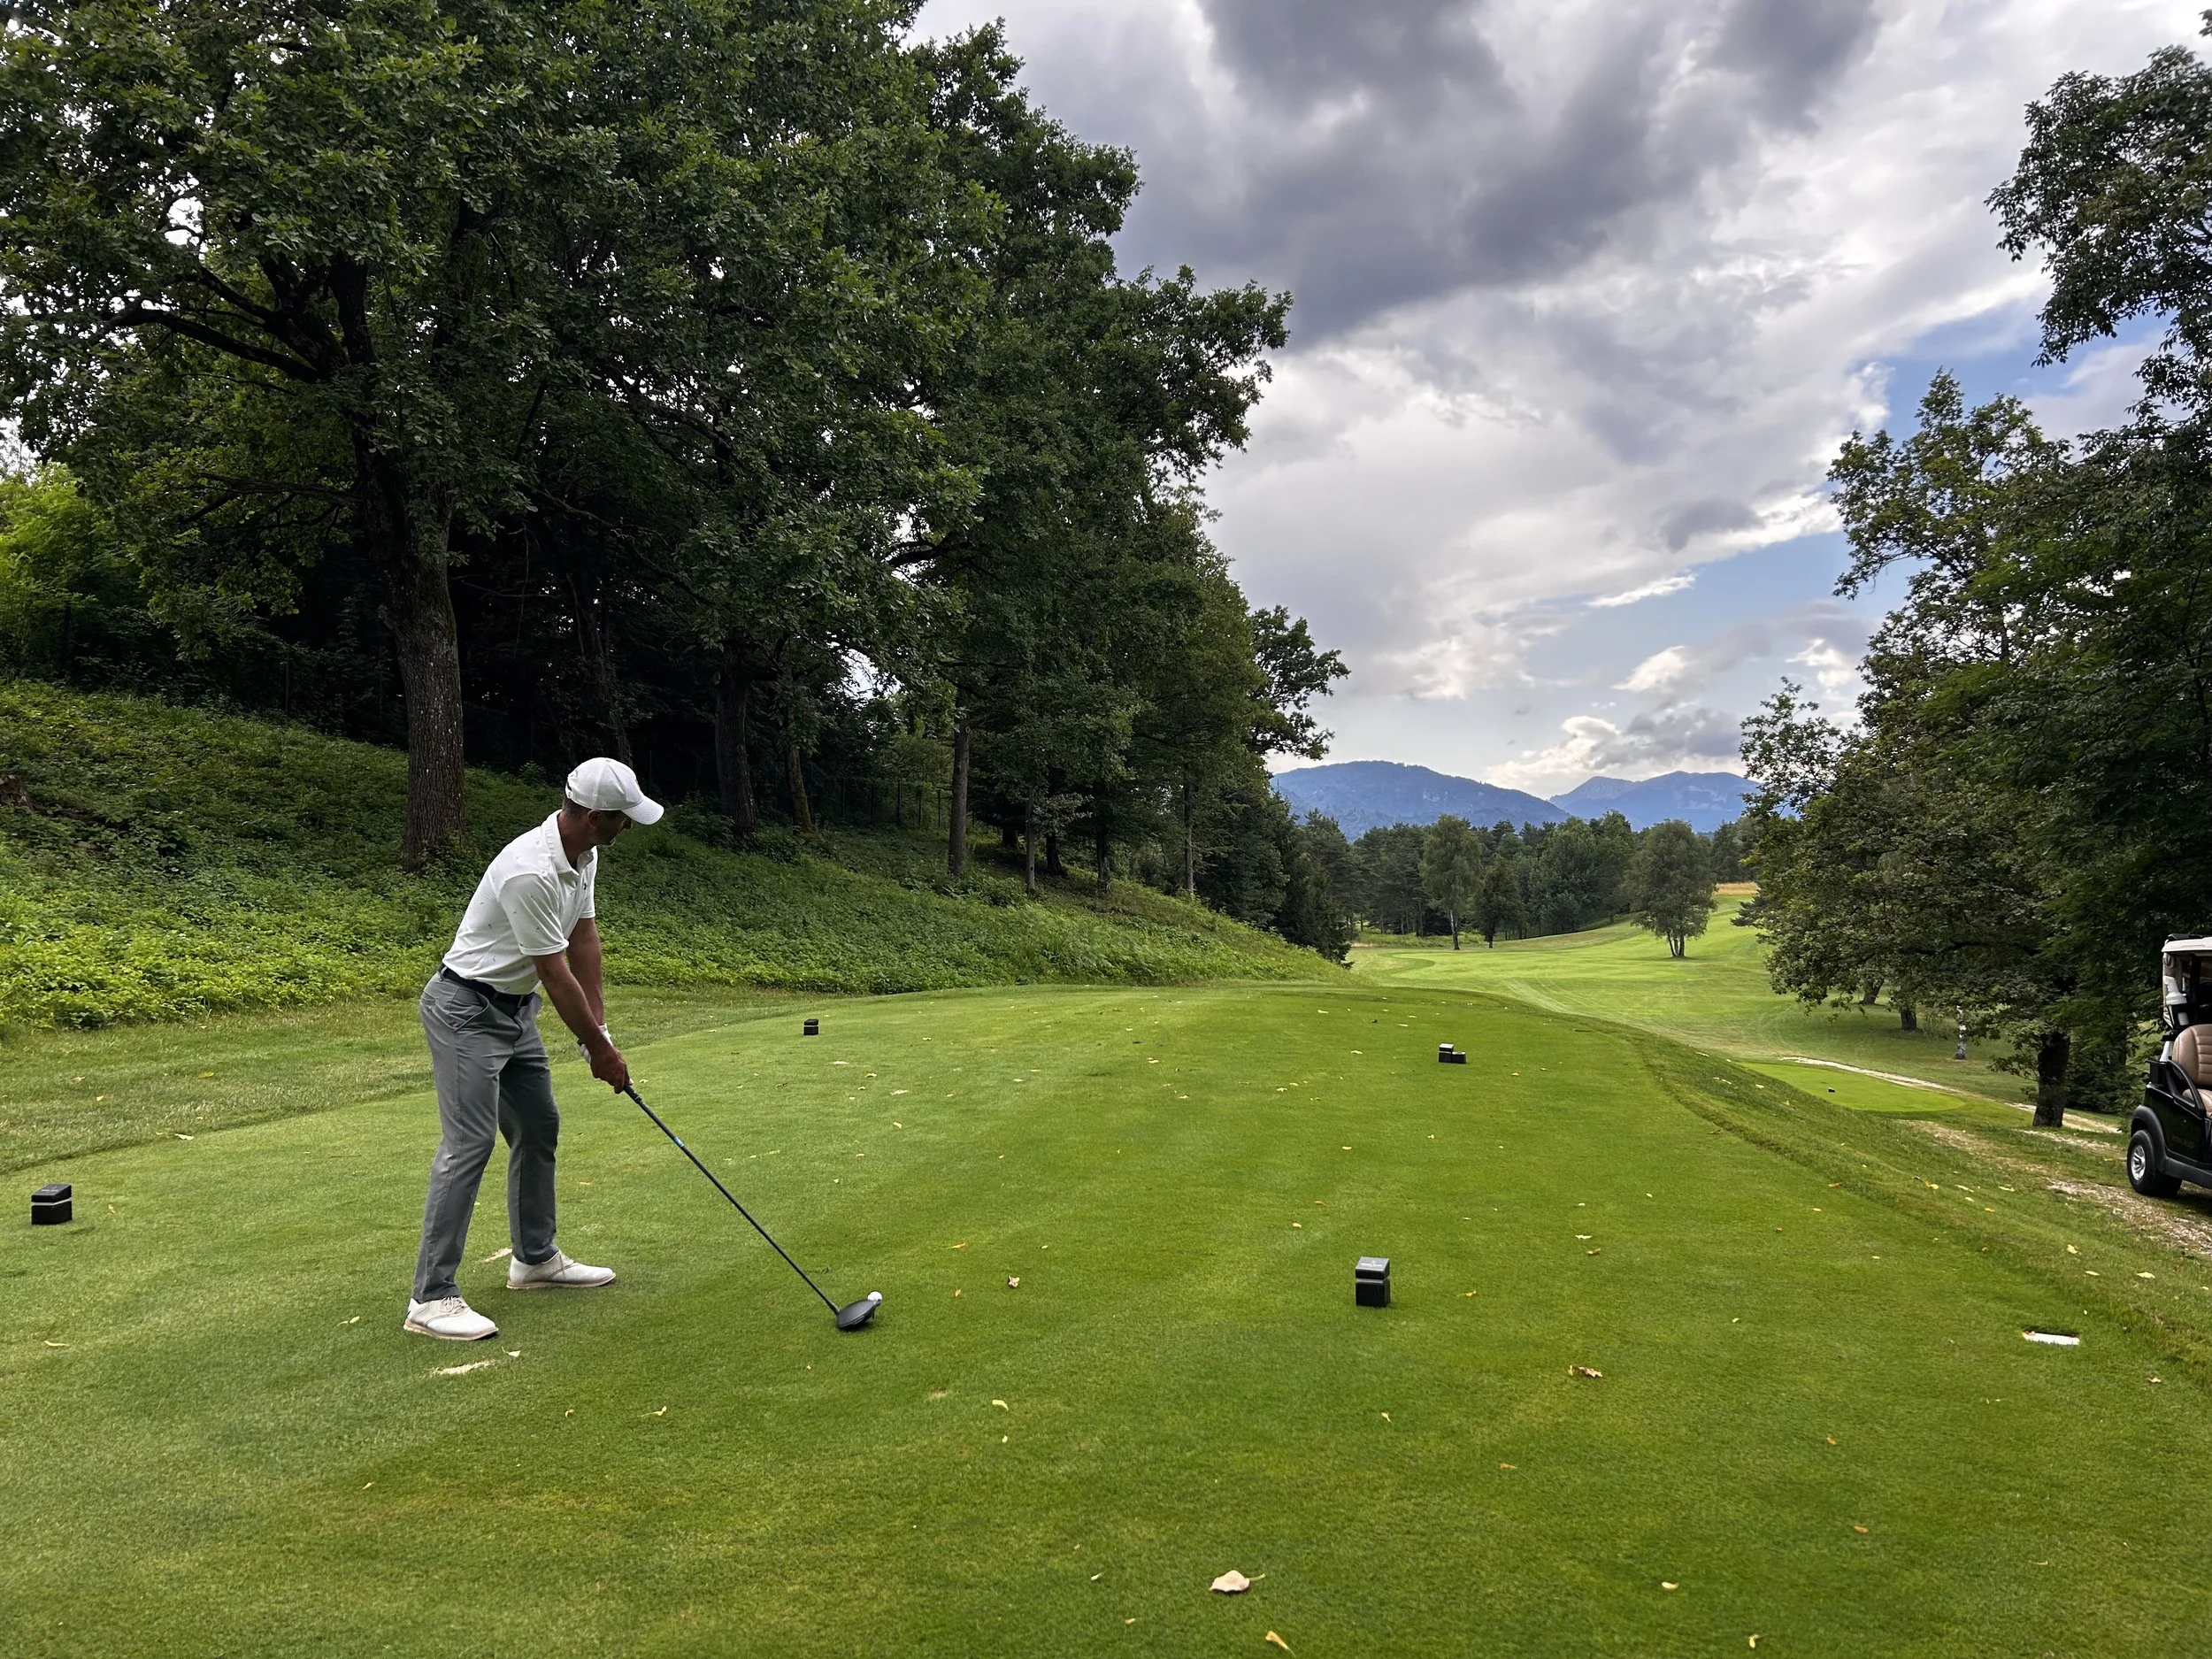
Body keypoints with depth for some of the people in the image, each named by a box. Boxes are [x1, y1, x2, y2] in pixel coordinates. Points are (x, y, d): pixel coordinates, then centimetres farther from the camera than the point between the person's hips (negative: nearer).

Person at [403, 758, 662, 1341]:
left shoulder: (584, 855, 0)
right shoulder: (530, 873, -30)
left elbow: (584, 941, 3)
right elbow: (555, 973, -23)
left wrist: (599, 1031, -1)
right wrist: (599, 1048, -13)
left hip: (514, 1009, 10)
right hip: (466, 1010, -10)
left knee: (539, 1127, 16)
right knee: (468, 1144, -14)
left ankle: (535, 1258, 30)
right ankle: (431, 1297, -10)